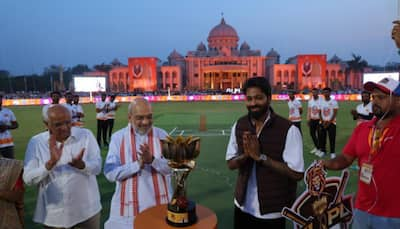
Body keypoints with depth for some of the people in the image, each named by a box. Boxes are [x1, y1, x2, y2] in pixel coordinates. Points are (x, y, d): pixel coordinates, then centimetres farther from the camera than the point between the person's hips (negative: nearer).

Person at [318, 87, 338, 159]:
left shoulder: (334, 102, -4)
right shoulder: (321, 101, 6)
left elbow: (335, 113, -7)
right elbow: (320, 112, 6)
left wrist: (329, 122, -14)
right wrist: (323, 121, -6)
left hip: (331, 122, -3)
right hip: (323, 122, 3)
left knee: (332, 138, -2)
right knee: (322, 137, 4)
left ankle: (332, 152, 6)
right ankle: (323, 151, 16)